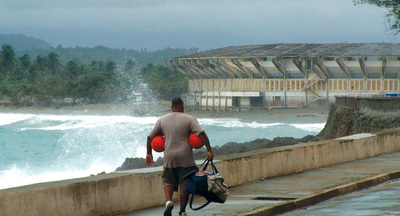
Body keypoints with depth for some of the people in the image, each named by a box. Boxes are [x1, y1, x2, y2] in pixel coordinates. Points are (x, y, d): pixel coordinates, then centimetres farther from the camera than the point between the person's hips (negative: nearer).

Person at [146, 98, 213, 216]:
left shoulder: (162, 120, 9)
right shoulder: (189, 119, -1)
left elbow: (150, 137, 13)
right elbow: (202, 134, -12)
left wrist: (149, 153, 24)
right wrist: (209, 150, -11)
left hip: (169, 158, 2)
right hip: (186, 157, -2)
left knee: (168, 181, 17)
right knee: (185, 184, 8)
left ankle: (168, 200, -10)